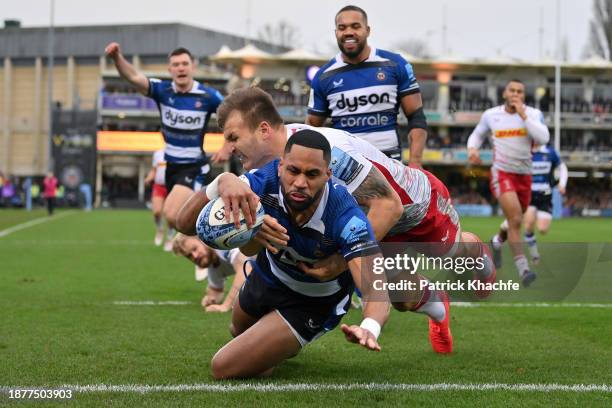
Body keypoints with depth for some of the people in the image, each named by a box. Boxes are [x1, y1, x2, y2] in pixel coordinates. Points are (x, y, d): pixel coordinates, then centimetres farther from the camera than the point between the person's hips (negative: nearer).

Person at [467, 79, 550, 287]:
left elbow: (543, 138, -19)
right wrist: (472, 148, -5)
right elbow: (477, 135, 17)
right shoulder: (491, 115, 1)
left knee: (515, 221, 18)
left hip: (524, 175, 3)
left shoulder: (533, 114, -2)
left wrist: (523, 115, -21)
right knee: (515, 219, -22)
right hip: (501, 174, -3)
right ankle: (523, 268, -22)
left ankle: (497, 242, 51)